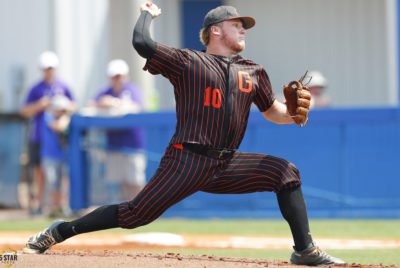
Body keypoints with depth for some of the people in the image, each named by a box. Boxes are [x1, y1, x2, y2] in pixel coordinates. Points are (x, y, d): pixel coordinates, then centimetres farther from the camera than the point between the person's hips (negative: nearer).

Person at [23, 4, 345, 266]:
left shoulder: (252, 71, 17)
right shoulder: (187, 62, 1)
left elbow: (273, 111, 23)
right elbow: (142, 43, -9)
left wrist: (293, 114, 0)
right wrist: (147, 13, 10)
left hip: (227, 166, 5)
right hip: (188, 161, -5)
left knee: (285, 172, -6)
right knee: (137, 213, -11)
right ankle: (62, 231, 3)